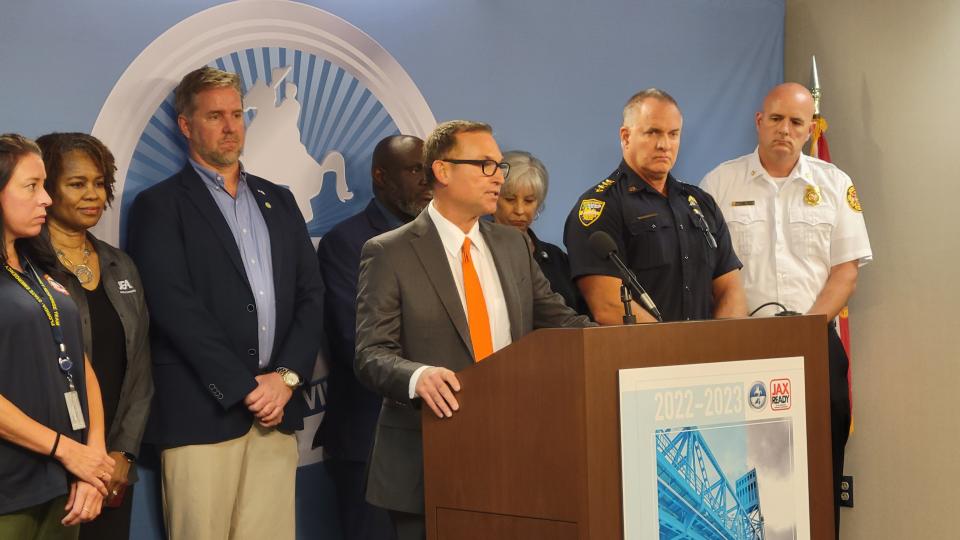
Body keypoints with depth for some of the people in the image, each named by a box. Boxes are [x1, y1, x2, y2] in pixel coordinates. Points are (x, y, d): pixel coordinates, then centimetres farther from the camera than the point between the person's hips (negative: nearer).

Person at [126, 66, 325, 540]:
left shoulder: (278, 201, 19)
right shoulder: (160, 206, 3)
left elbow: (311, 295, 12)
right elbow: (176, 307, -8)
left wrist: (286, 377, -3)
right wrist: (246, 388, -11)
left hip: (276, 410, 4)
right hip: (201, 411, -4)